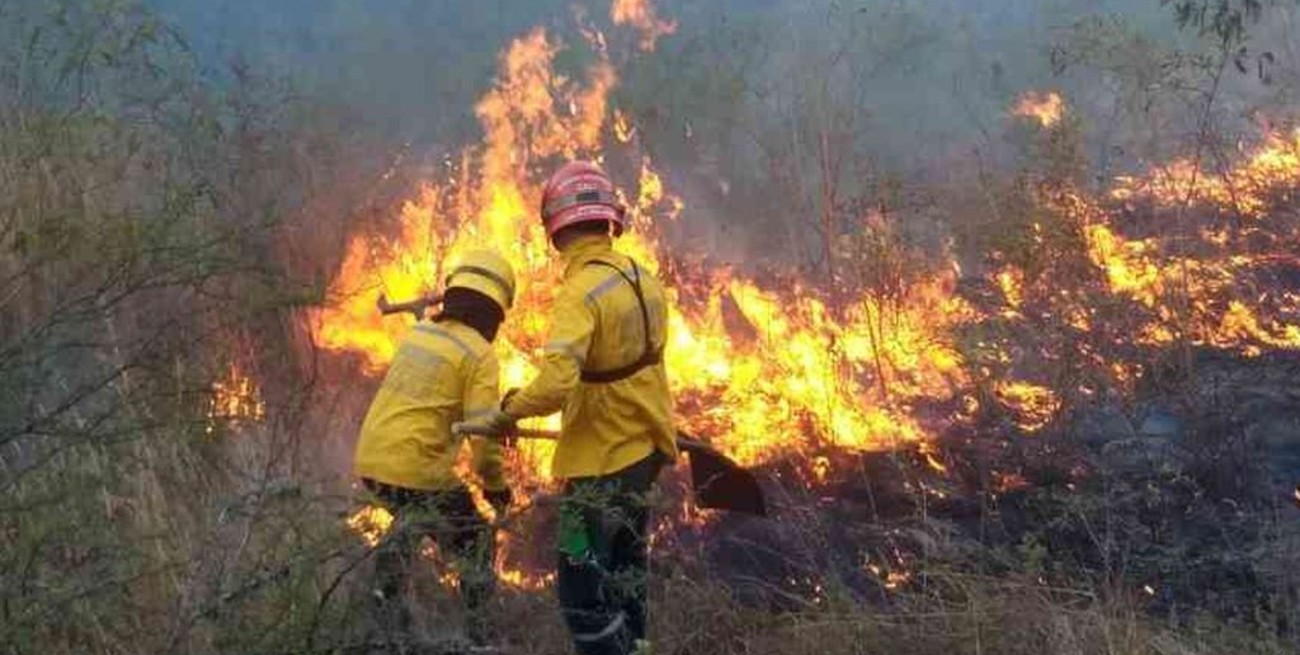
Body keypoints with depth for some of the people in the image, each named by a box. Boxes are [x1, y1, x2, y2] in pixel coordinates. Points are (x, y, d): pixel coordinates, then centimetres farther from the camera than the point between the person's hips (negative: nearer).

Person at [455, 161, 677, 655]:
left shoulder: (582, 292, -23)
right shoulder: (641, 277, 1)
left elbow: (555, 386, -33)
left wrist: (503, 415, -17)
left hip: (603, 457, -9)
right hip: (646, 446, 9)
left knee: (582, 591, -2)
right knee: (623, 563, 27)